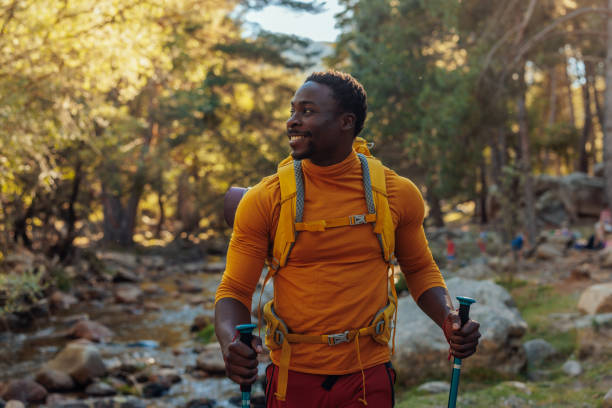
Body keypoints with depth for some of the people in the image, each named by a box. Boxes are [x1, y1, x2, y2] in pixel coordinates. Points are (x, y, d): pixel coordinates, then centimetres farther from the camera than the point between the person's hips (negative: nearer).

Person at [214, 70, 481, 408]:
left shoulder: (396, 194, -2)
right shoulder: (264, 201, -7)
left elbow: (420, 269, 12)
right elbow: (235, 290, -4)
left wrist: (449, 320, -7)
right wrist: (230, 340, -25)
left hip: (368, 378, 1)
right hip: (294, 379, 0)